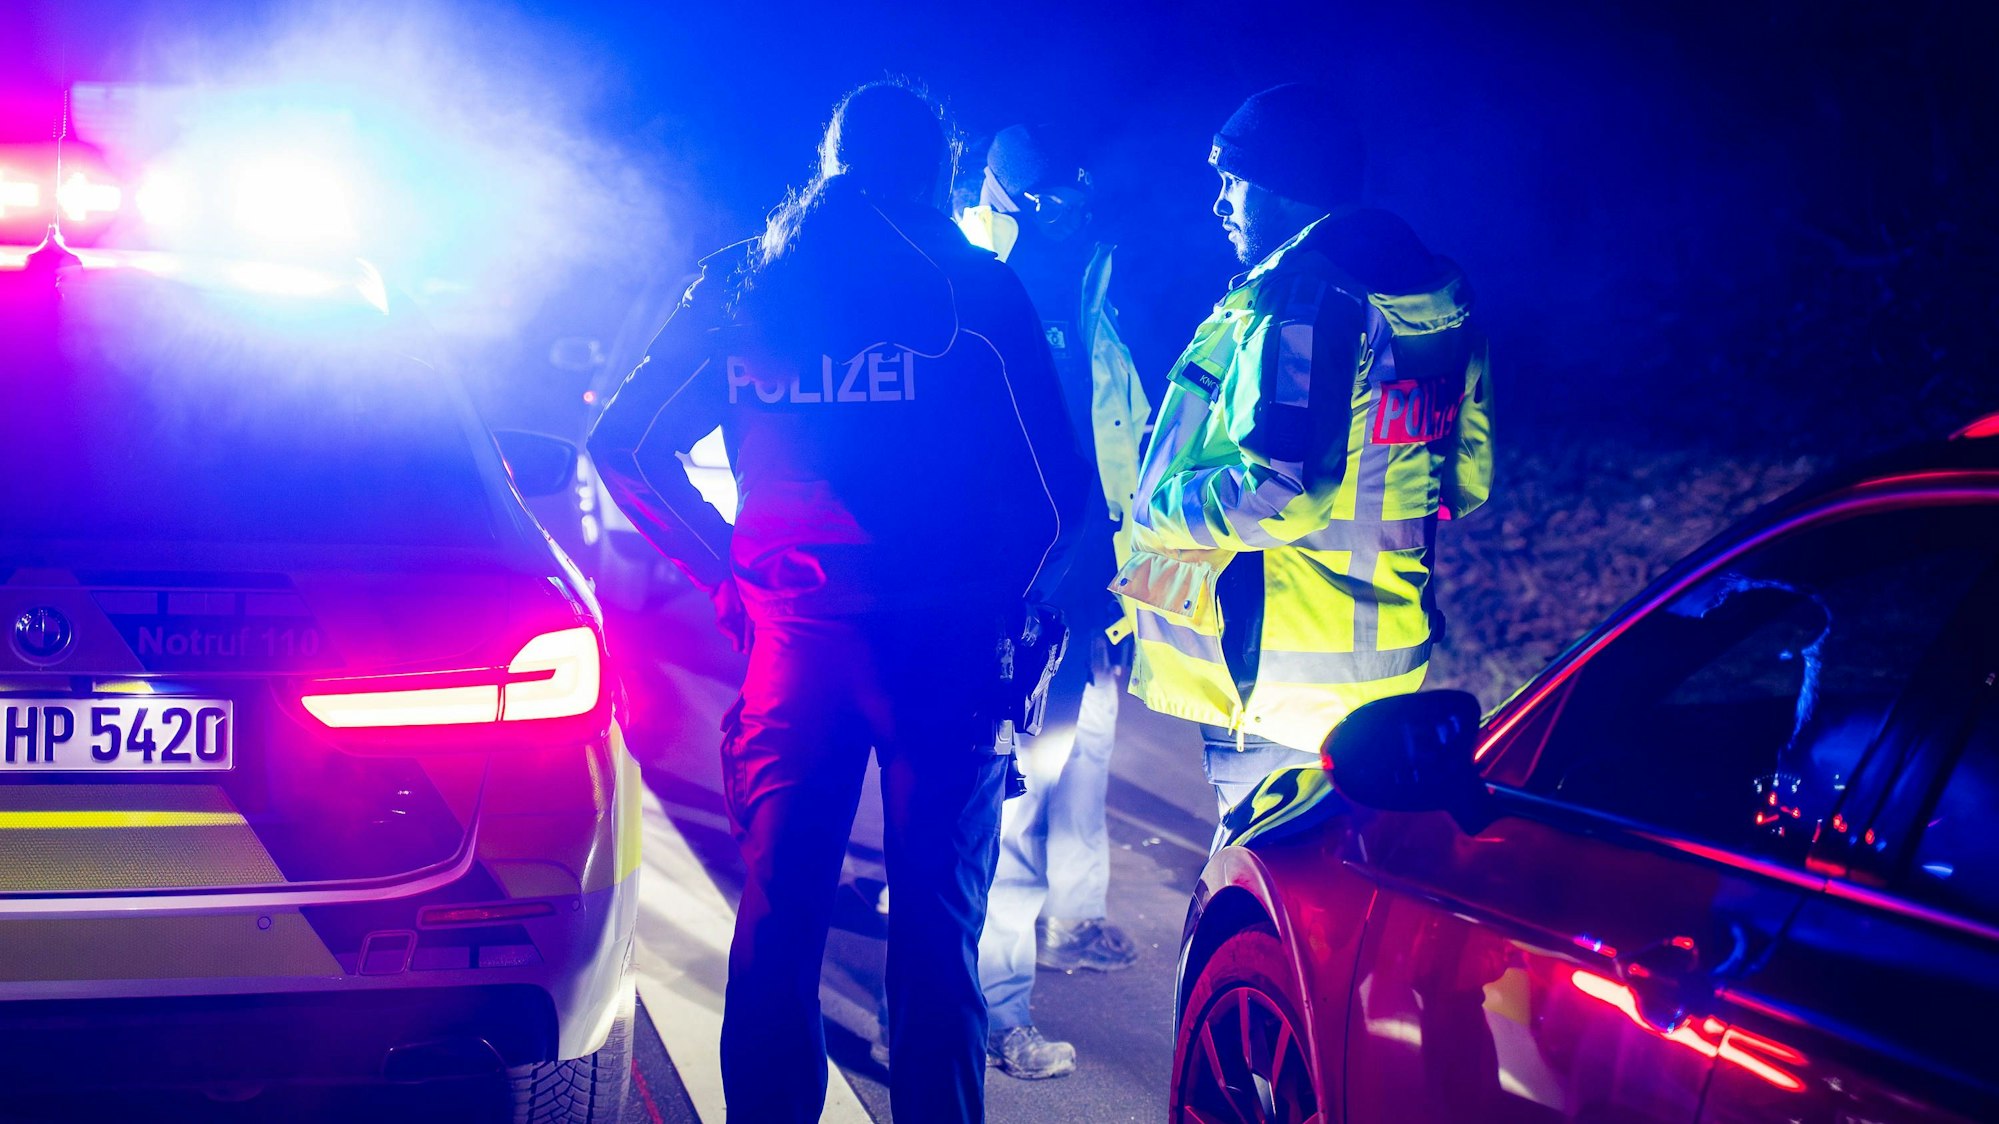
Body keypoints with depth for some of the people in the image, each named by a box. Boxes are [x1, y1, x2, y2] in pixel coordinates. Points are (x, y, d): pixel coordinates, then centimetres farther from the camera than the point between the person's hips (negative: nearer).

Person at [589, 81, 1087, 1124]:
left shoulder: (742, 283, 11)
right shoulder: (974, 288, 2)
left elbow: (625, 446, 12)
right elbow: (1058, 481, -4)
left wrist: (728, 569, 13)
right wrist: (1010, 605, 6)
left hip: (794, 622, 3)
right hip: (944, 641, -2)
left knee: (778, 910, 8)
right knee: (936, 919, 4)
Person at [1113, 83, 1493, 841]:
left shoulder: (1301, 300, -19)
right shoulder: (1436, 305, 9)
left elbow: (1281, 490, -28)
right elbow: (1465, 478, 16)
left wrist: (1159, 509, -12)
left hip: (1272, 671, -9)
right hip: (1380, 659, 9)